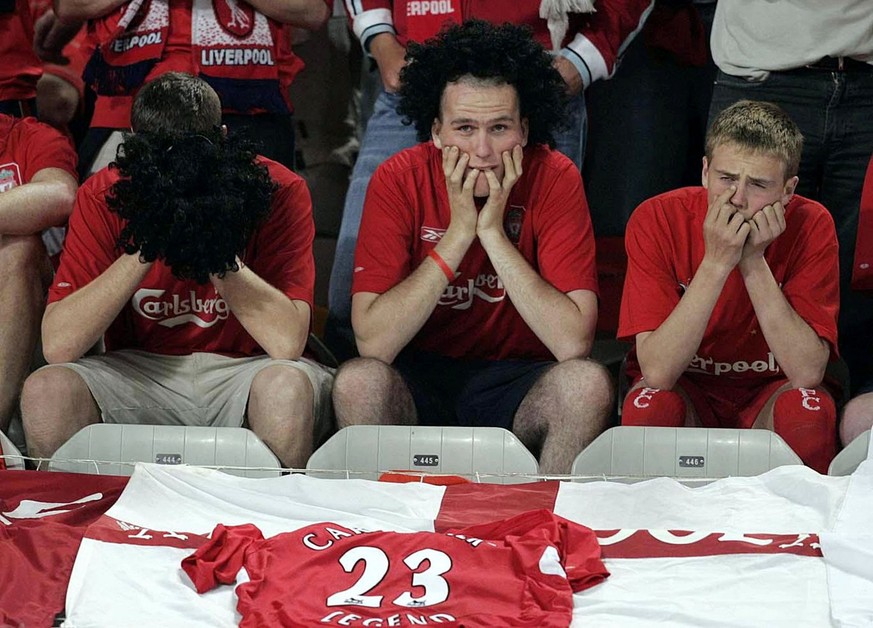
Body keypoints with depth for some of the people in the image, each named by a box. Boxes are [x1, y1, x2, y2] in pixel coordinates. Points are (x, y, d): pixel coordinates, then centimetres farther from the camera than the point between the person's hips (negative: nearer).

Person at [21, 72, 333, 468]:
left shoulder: (278, 190, -12)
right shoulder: (104, 196, -7)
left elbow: (288, 342, -22)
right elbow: (58, 345, -17)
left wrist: (216, 248, -27)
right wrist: (144, 250, -24)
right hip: (141, 372, 2)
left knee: (287, 387, -34)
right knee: (46, 391, -25)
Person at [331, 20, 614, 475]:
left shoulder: (554, 178, -11)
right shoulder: (398, 180, -11)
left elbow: (573, 342, -20)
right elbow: (373, 342, -20)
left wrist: (493, 233, -23)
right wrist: (458, 234, -23)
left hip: (517, 381, 0)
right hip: (418, 379, 0)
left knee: (587, 383, -29)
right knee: (358, 381, -30)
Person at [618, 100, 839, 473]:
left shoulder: (810, 226, -16)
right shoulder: (657, 219, -19)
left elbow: (808, 372, -24)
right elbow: (657, 373, -27)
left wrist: (754, 263, -29)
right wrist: (716, 263, -33)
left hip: (766, 394, 1)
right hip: (684, 389, -1)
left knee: (808, 408, -30)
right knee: (652, 405, -32)